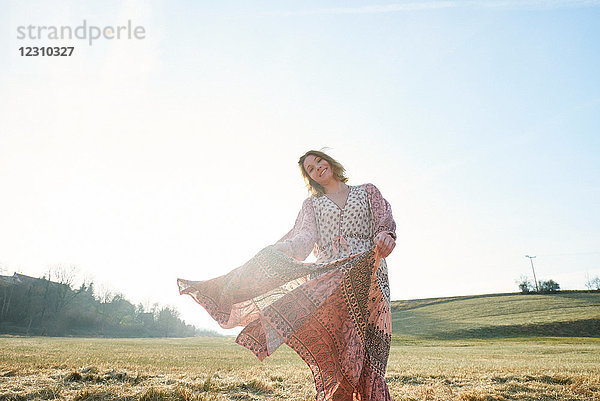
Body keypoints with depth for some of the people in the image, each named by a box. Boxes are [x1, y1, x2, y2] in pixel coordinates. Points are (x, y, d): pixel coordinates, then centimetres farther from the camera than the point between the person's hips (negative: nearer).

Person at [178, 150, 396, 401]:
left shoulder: (368, 191, 19)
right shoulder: (311, 204, 20)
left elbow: (383, 218, 0)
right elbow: (304, 236, 2)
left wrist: (385, 234, -25)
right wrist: (280, 249, -21)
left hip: (368, 276, -1)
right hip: (328, 281, 1)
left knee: (364, 356, -8)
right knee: (329, 354, -7)